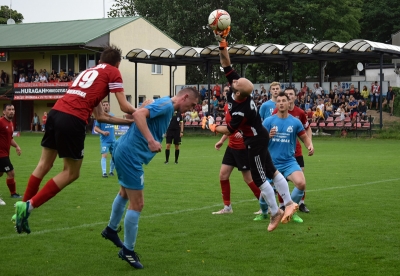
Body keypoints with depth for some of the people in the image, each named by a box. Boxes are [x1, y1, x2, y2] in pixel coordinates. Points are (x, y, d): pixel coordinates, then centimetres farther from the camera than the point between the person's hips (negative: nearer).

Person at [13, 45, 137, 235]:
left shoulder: (89, 71, 30)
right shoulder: (112, 72, 9)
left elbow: (100, 116, 29)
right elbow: (125, 107, 4)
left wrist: (130, 121, 32)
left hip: (56, 112, 7)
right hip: (73, 120, -7)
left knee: (44, 164, 18)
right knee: (71, 173, 5)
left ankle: (24, 206, 21)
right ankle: (29, 205, -3)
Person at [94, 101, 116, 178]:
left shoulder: (112, 115, 9)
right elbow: (96, 128, -6)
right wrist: (103, 132, -21)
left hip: (113, 140, 5)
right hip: (104, 140, -5)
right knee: (104, 155, -14)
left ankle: (111, 171, 23)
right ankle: (104, 173, -15)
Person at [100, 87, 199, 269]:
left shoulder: (167, 107, 16)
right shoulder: (168, 104, -15)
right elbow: (138, 114, -29)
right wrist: (151, 140, -36)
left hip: (124, 151, 11)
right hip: (130, 154, -11)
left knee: (125, 193, 31)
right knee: (137, 204, -4)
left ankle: (111, 230, 49)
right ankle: (128, 251, 7)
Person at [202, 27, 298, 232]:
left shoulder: (241, 111, -33)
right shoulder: (237, 86, -15)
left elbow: (230, 130, -17)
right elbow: (226, 65, -11)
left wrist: (211, 127, -4)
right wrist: (222, 44, -22)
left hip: (255, 141, -9)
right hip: (259, 137, 9)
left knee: (259, 179, 0)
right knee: (271, 172, 13)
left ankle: (275, 213, 9)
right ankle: (288, 203, 16)